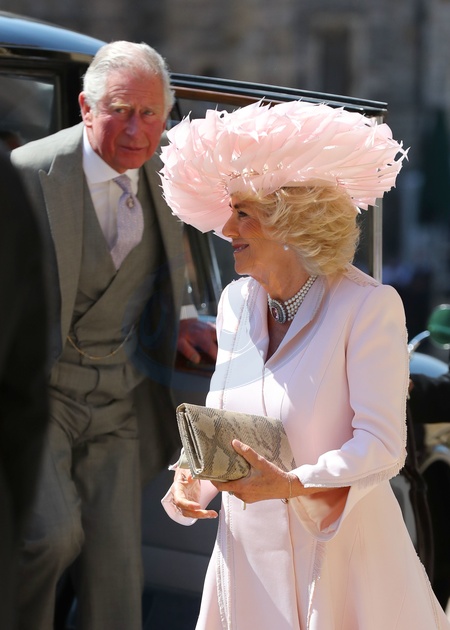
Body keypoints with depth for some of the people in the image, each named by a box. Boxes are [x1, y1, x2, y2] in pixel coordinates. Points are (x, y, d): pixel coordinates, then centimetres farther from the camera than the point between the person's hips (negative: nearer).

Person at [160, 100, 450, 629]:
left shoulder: (369, 306, -13)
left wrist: (292, 484, -29)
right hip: (249, 551, 5)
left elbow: (381, 445, -17)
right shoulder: (237, 302, 5)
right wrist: (190, 481, -8)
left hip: (338, 552, -5)